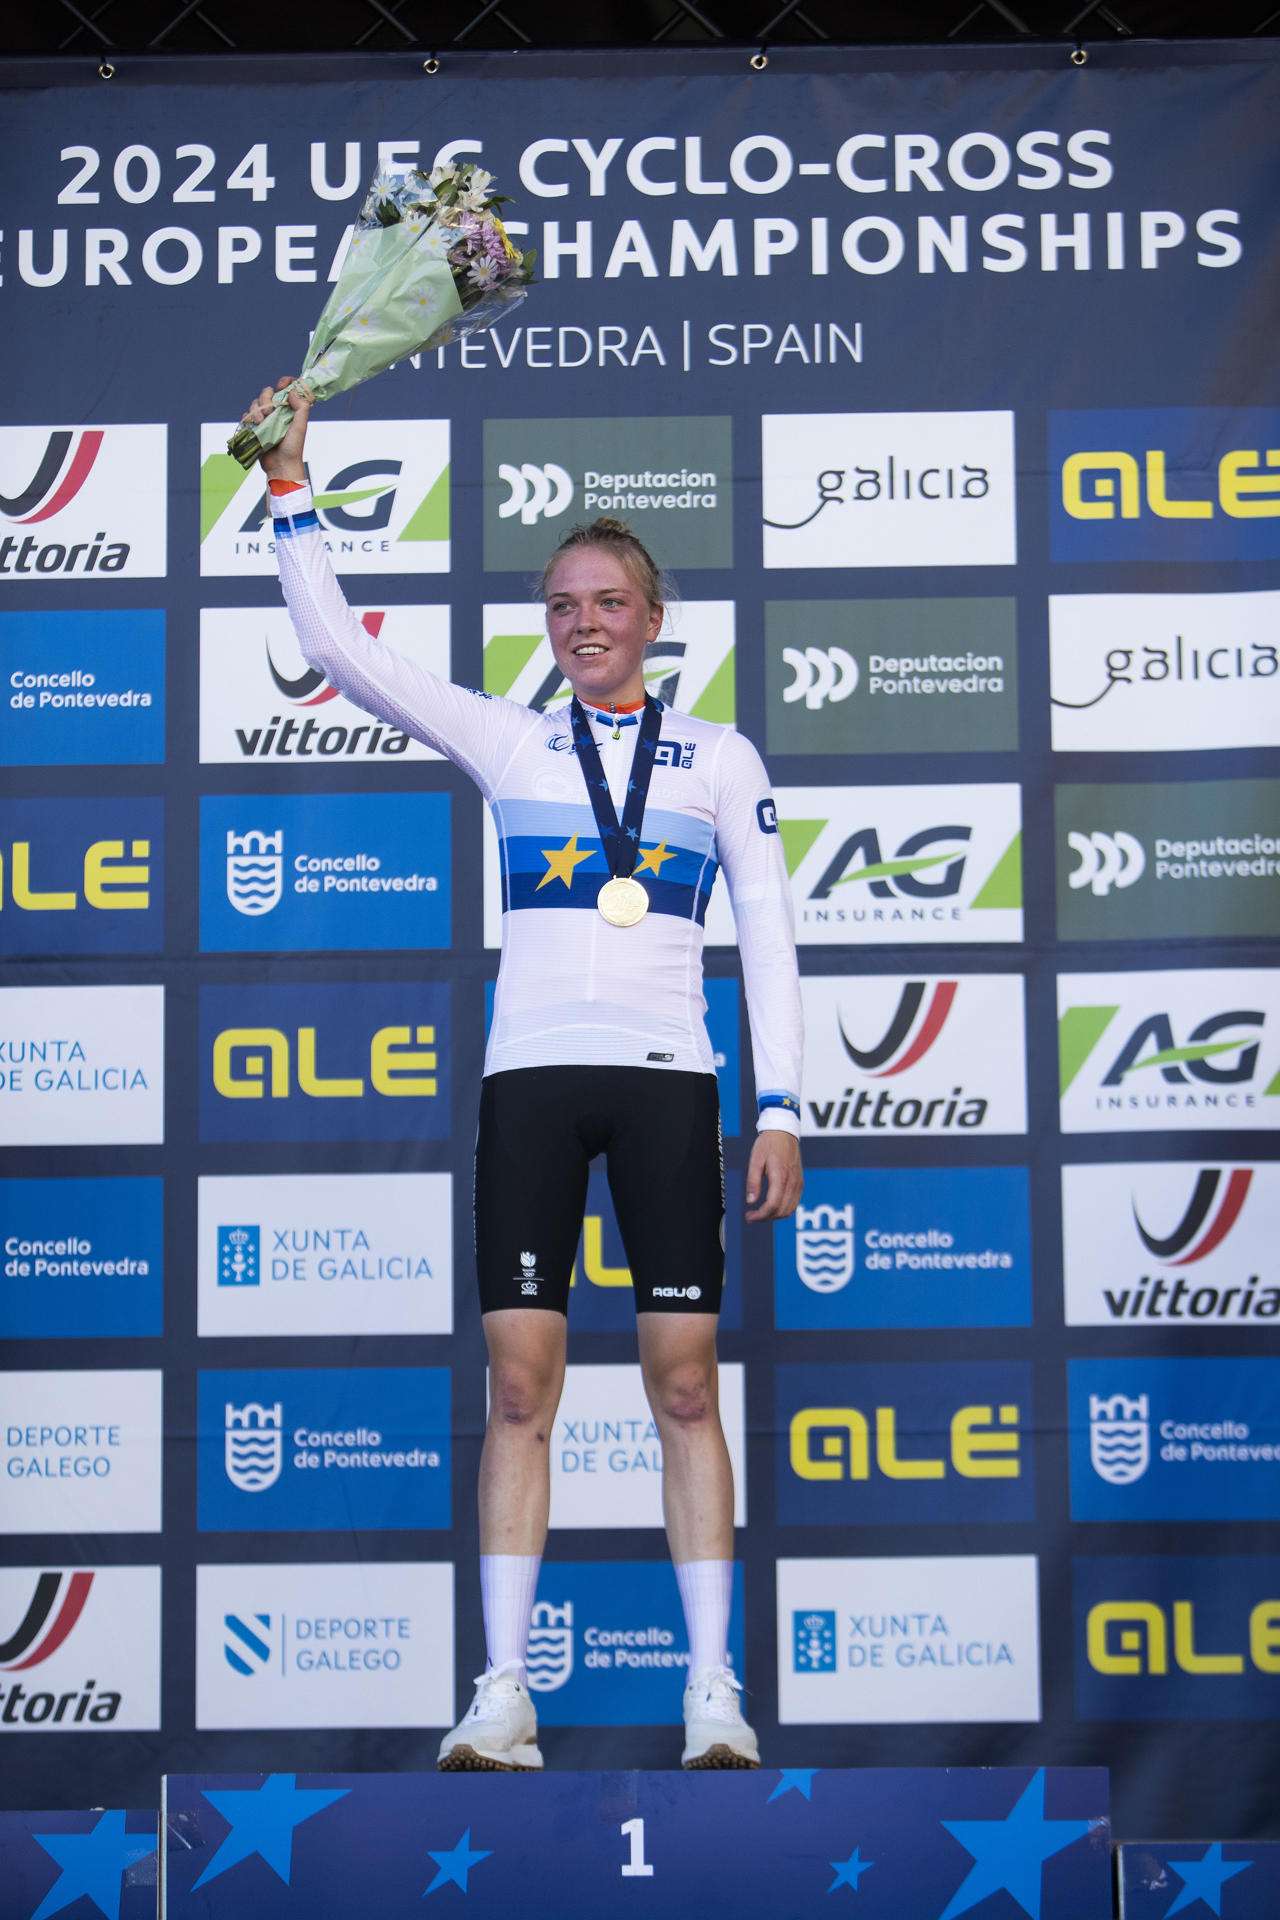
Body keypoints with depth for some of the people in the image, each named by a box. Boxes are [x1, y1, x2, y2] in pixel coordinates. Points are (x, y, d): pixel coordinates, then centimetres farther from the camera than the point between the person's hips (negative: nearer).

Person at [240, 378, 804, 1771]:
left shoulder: (723, 760, 10)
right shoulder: (504, 740, 11)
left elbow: (768, 938, 8)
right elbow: (336, 650, 6)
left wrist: (779, 1105, 0)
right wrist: (289, 487, -1)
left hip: (667, 1078, -1)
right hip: (530, 1074, 1)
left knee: (685, 1384, -2)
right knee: (518, 1383, -3)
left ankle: (714, 1690, 4)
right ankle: (503, 1692, 2)